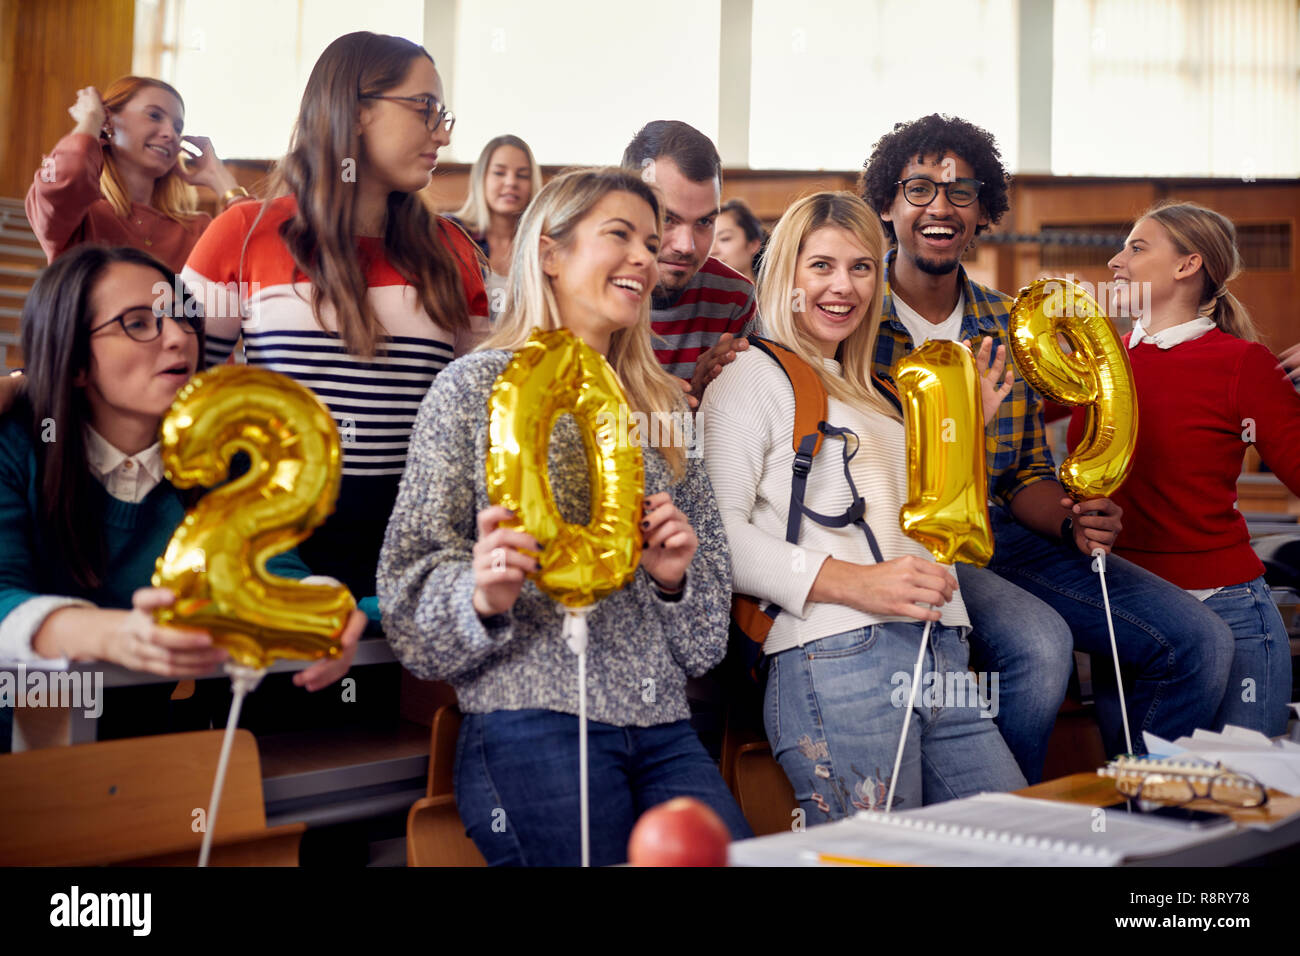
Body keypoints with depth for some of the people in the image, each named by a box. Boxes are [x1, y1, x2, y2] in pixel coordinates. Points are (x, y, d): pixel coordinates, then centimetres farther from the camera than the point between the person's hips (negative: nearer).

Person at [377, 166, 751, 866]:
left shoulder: (662, 408, 18)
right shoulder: (476, 387, 2)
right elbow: (412, 580, -1)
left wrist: (675, 579, -2)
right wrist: (481, 598, -22)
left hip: (663, 729, 5)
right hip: (531, 728, -5)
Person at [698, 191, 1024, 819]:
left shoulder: (869, 392, 27)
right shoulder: (753, 376, 1)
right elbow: (716, 532, -12)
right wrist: (851, 582, -19)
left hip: (943, 659, 8)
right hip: (838, 659, -8)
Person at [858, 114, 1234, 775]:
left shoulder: (1011, 328, 12)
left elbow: (1026, 473, 16)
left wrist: (1072, 522, -6)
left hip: (998, 531, 6)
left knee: (1199, 641, -4)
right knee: (1038, 640, -33)